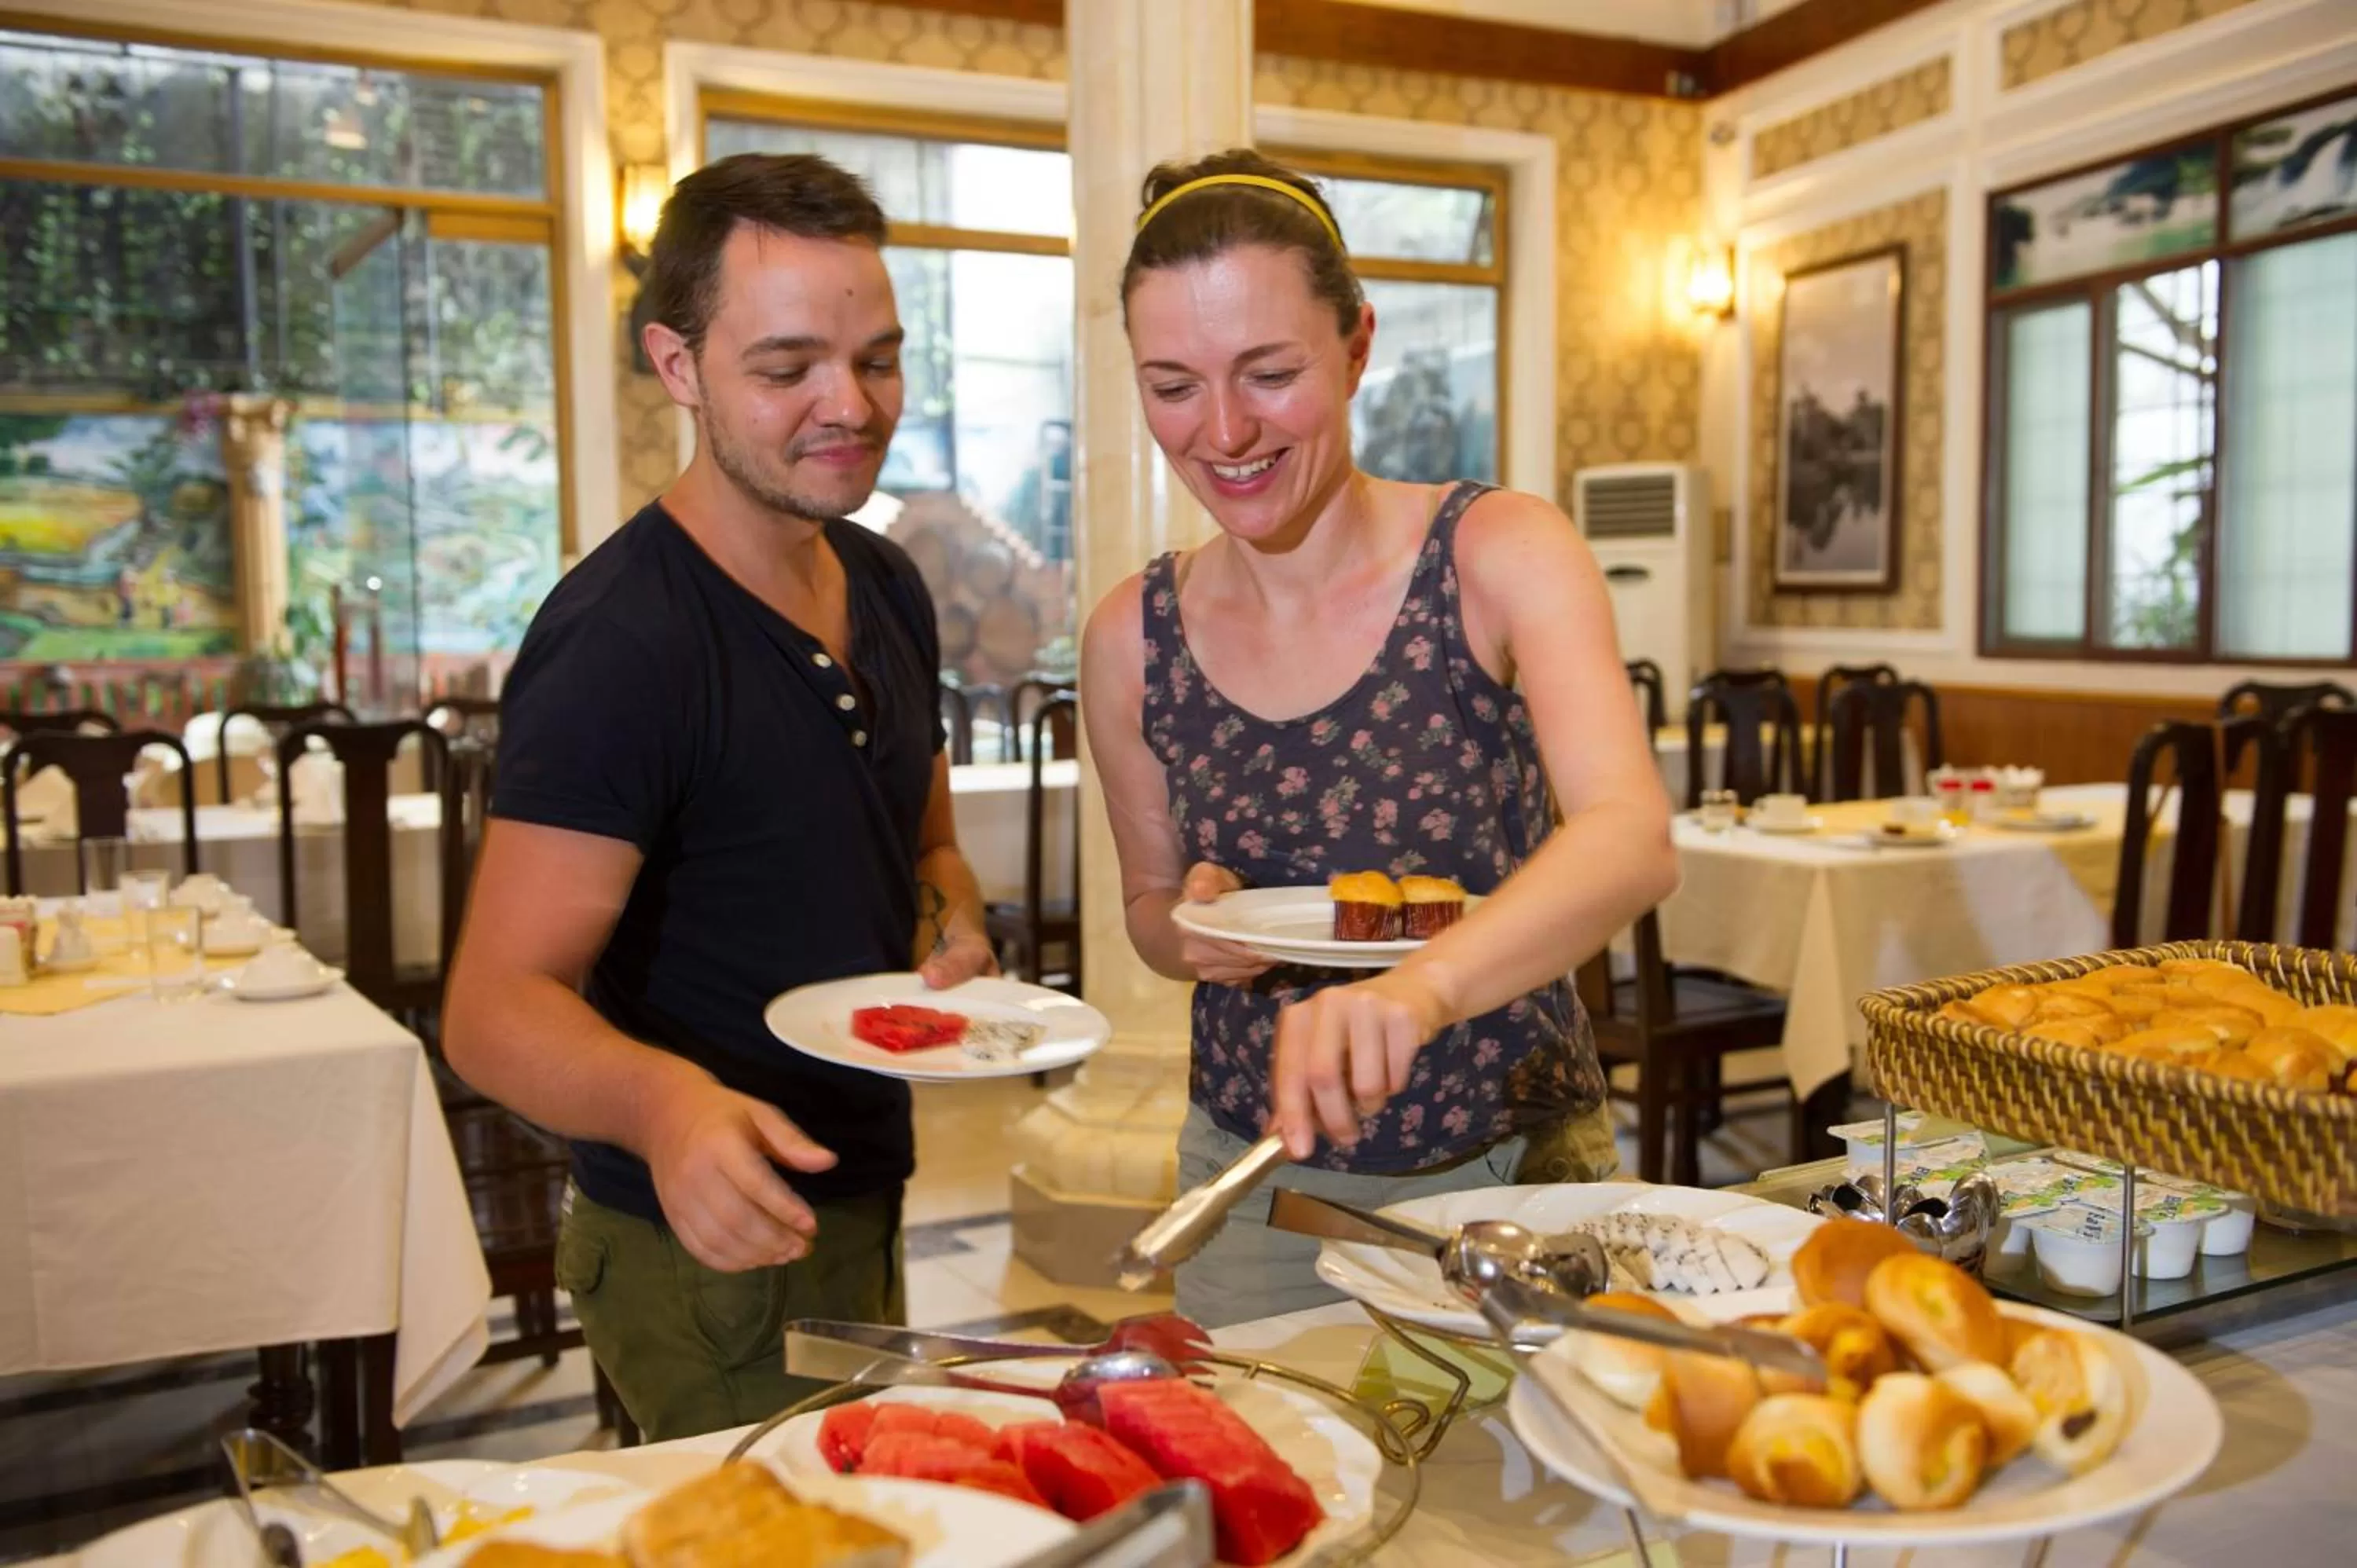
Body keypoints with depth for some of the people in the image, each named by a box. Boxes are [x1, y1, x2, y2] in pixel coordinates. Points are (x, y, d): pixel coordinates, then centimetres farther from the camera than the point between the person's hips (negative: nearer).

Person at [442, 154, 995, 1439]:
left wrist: (954, 930, -6)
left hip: (858, 1208, 9)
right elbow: (496, 1007, -25)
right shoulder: (617, 642, -23)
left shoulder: (884, 586, 3)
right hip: (712, 1250, -8)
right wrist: (665, 1102, -45)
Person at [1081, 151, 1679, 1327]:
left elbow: (1633, 840, -30)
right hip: (1255, 1184, 2)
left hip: (1511, 1165, -2)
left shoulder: (1497, 556, -14)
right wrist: (1188, 932, -14)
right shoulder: (1133, 638, -5)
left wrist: (1419, 985, -47)